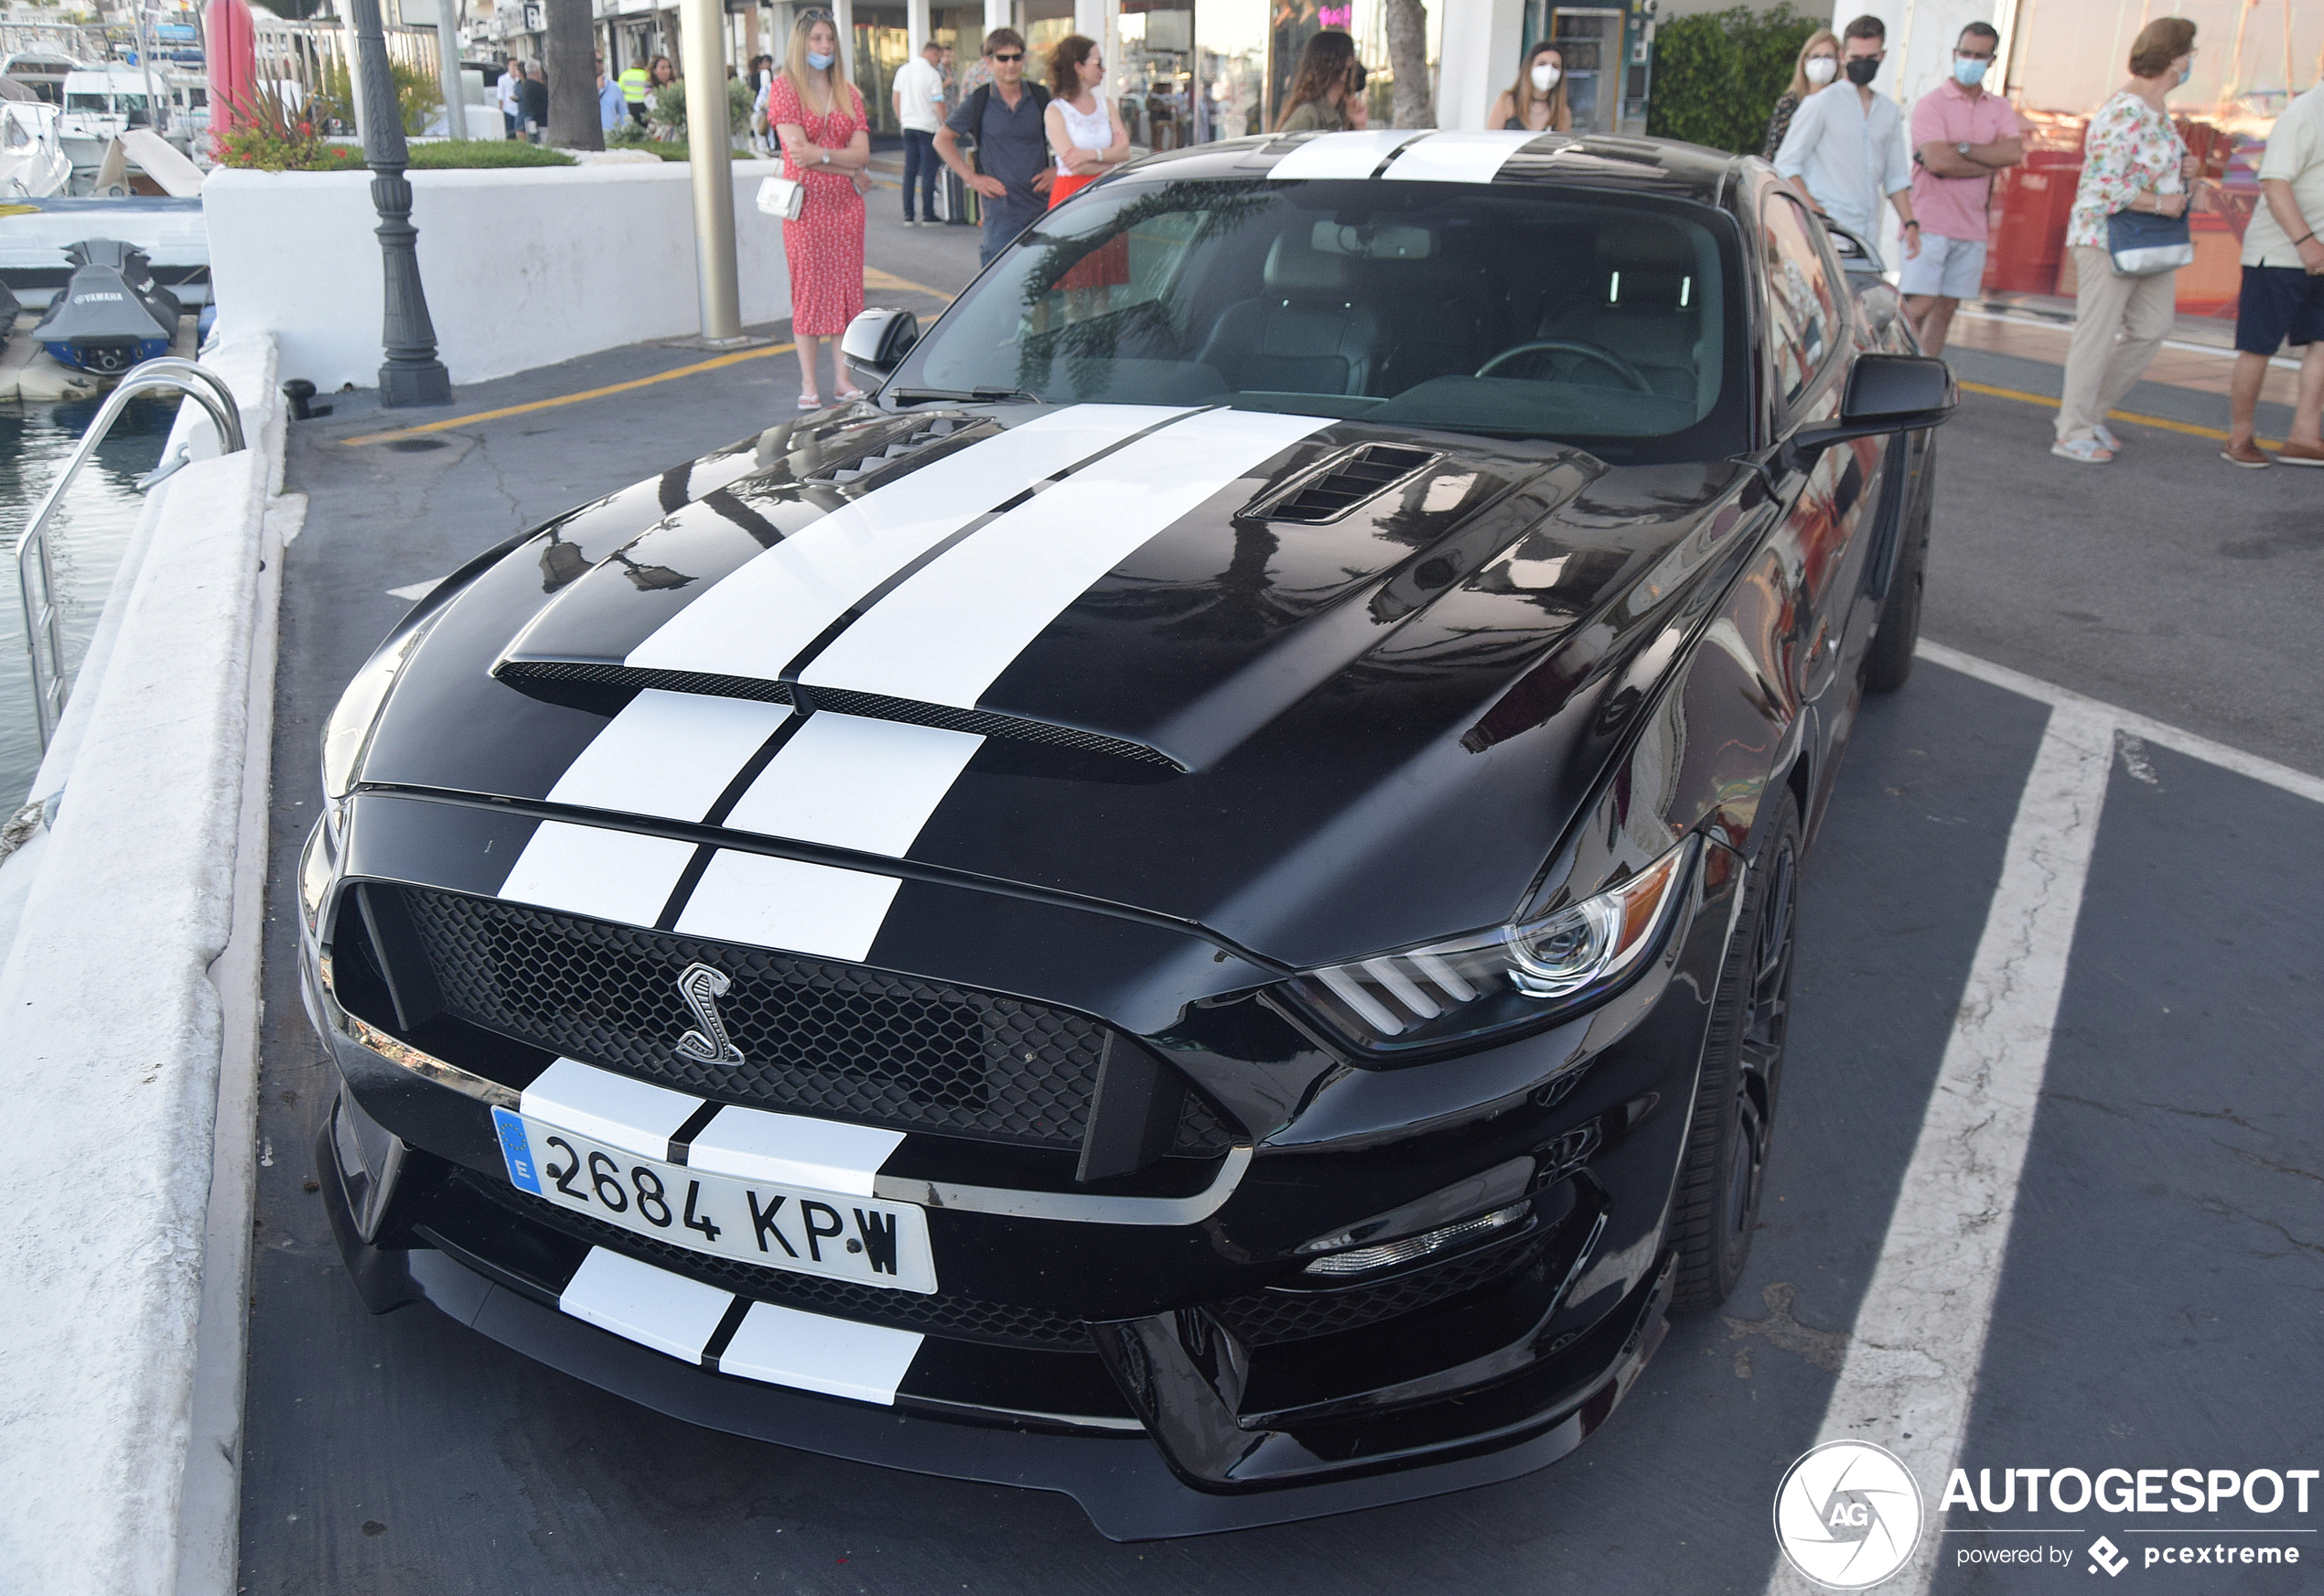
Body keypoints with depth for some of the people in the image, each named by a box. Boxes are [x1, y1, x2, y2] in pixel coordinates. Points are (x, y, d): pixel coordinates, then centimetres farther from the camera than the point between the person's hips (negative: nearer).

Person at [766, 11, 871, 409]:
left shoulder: (847, 93, 12)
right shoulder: (784, 87, -1)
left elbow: (862, 152, 1)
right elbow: (797, 150, -12)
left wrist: (821, 154, -14)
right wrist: (848, 167, -9)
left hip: (846, 205, 4)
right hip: (805, 203, -4)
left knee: (846, 287, 4)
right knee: (808, 290, -3)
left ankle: (843, 377, 11)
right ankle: (809, 384, 2)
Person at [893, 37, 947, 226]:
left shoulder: (903, 70, 8)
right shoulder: (932, 74, -11)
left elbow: (896, 99, 13)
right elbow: (938, 104, -13)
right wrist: (944, 124, -1)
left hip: (908, 126, 6)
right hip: (928, 127, -6)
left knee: (910, 171, 7)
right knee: (928, 171, -1)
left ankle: (908, 216, 6)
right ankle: (928, 214, -2)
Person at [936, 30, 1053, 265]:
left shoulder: (1040, 97, 6)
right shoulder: (980, 101, 2)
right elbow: (942, 140, 8)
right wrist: (971, 177, -1)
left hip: (1042, 205, 2)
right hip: (1000, 207, -2)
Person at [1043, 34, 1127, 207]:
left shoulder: (1106, 104, 14)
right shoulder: (1055, 111, -2)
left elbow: (1125, 152, 2)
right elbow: (1074, 166, -13)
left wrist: (1092, 154, -14)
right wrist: (1110, 155, -1)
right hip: (1071, 193, -4)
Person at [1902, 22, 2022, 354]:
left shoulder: (1999, 109, 14)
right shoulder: (1932, 103, -2)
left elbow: (2014, 153, -4)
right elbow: (1937, 161, -16)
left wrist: (1961, 148, -12)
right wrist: (1992, 160, -8)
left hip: (1972, 226, 5)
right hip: (1929, 223, -5)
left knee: (1947, 307, 6)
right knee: (1919, 305, -13)